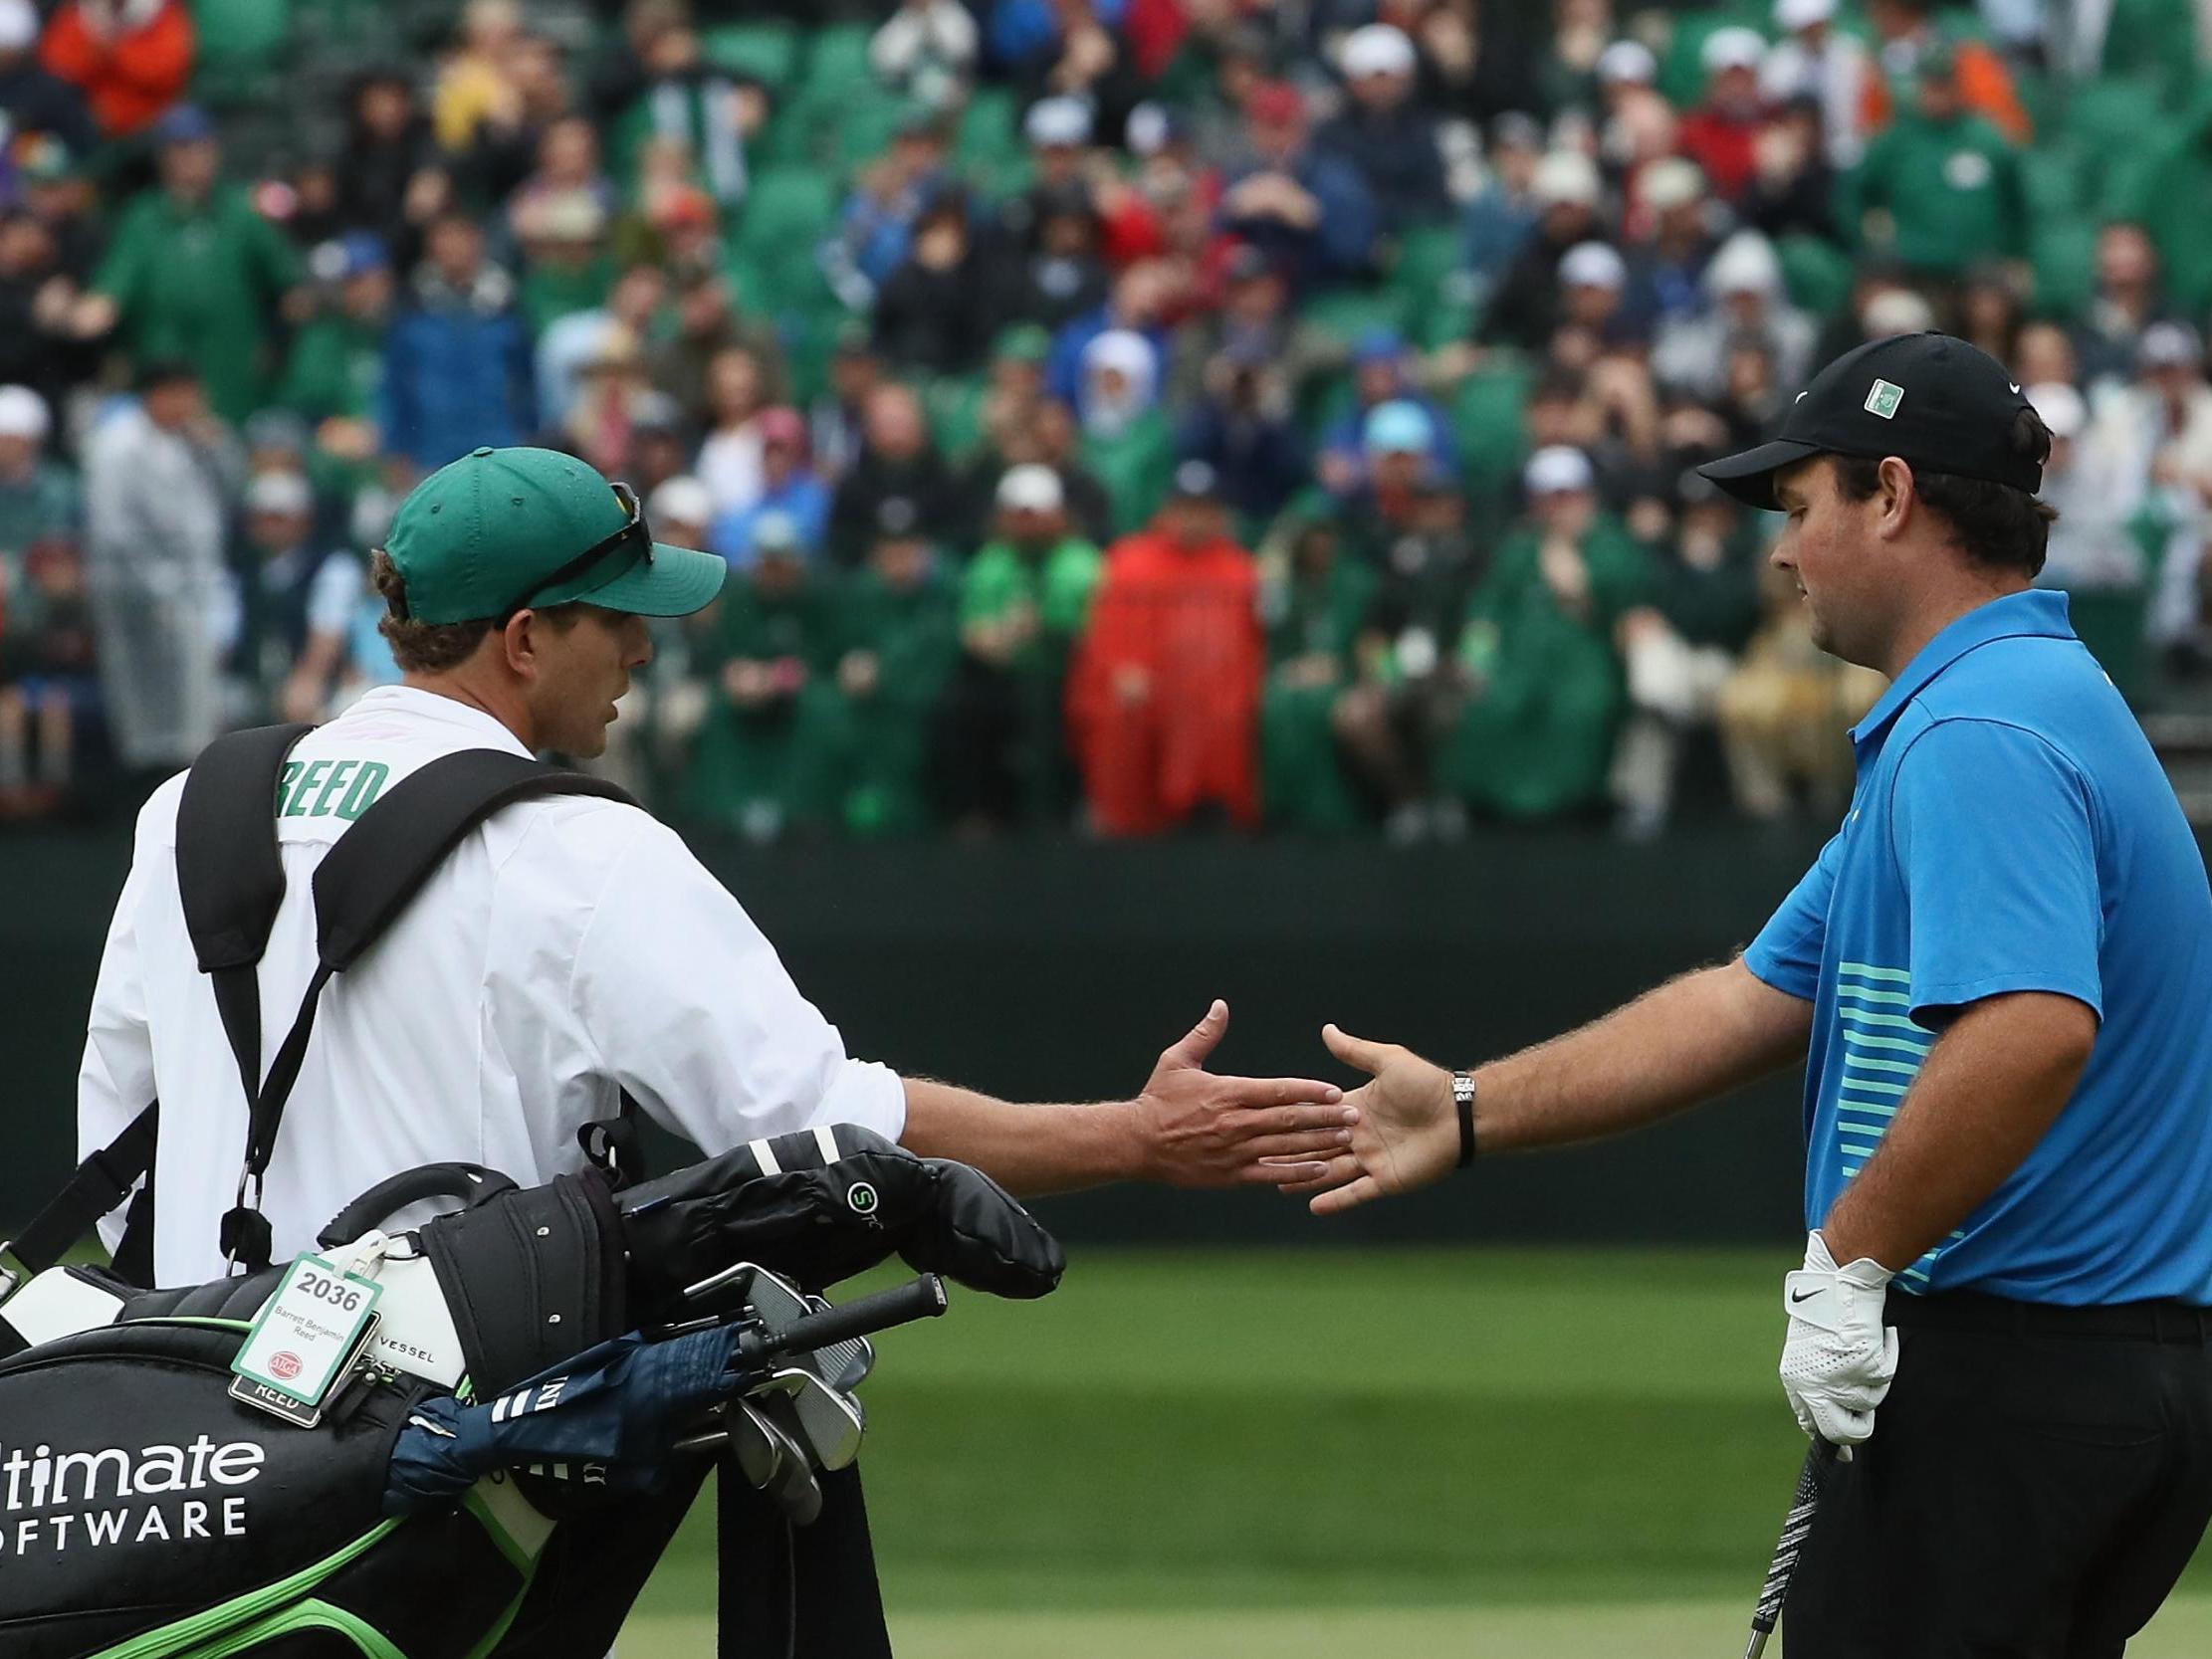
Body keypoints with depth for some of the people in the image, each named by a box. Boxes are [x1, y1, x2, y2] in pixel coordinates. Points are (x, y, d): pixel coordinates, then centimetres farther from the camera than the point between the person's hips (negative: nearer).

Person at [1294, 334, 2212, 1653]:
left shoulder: (1979, 733, -16)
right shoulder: (2006, 704, 20)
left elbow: (2032, 1029, -32)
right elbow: (1761, 1000, 23)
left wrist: (1850, 1261, -23)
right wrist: (1471, 1114, 22)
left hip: (2008, 1379, -10)